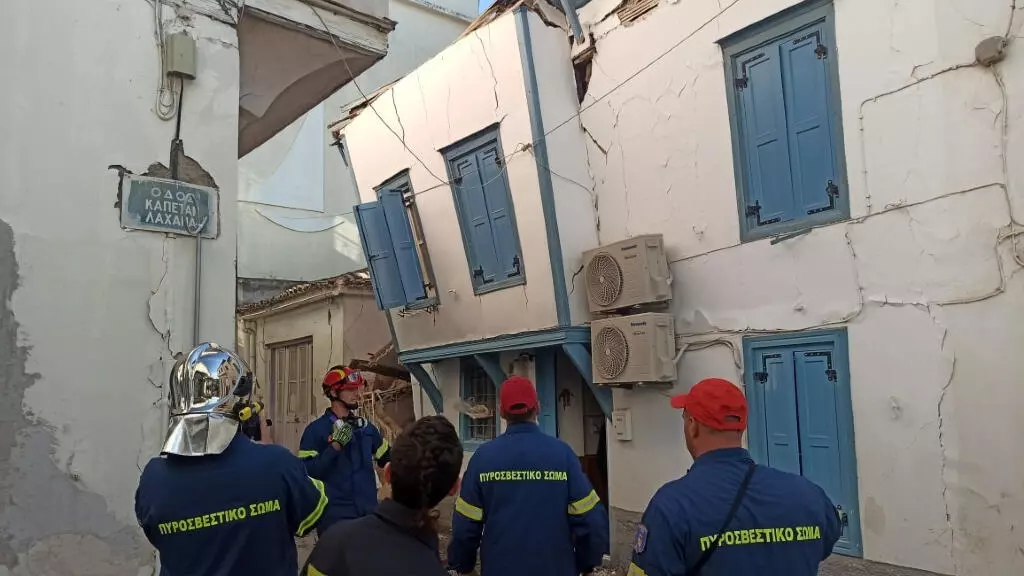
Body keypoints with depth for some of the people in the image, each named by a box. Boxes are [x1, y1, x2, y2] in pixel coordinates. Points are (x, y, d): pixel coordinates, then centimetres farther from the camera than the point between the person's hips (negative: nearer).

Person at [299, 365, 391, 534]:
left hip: (369, 515, 6)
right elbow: (306, 473, -18)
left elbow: (387, 459, 17)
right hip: (334, 518, -5)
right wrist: (335, 446, -24)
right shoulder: (316, 430, -9)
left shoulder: (366, 427, 9)